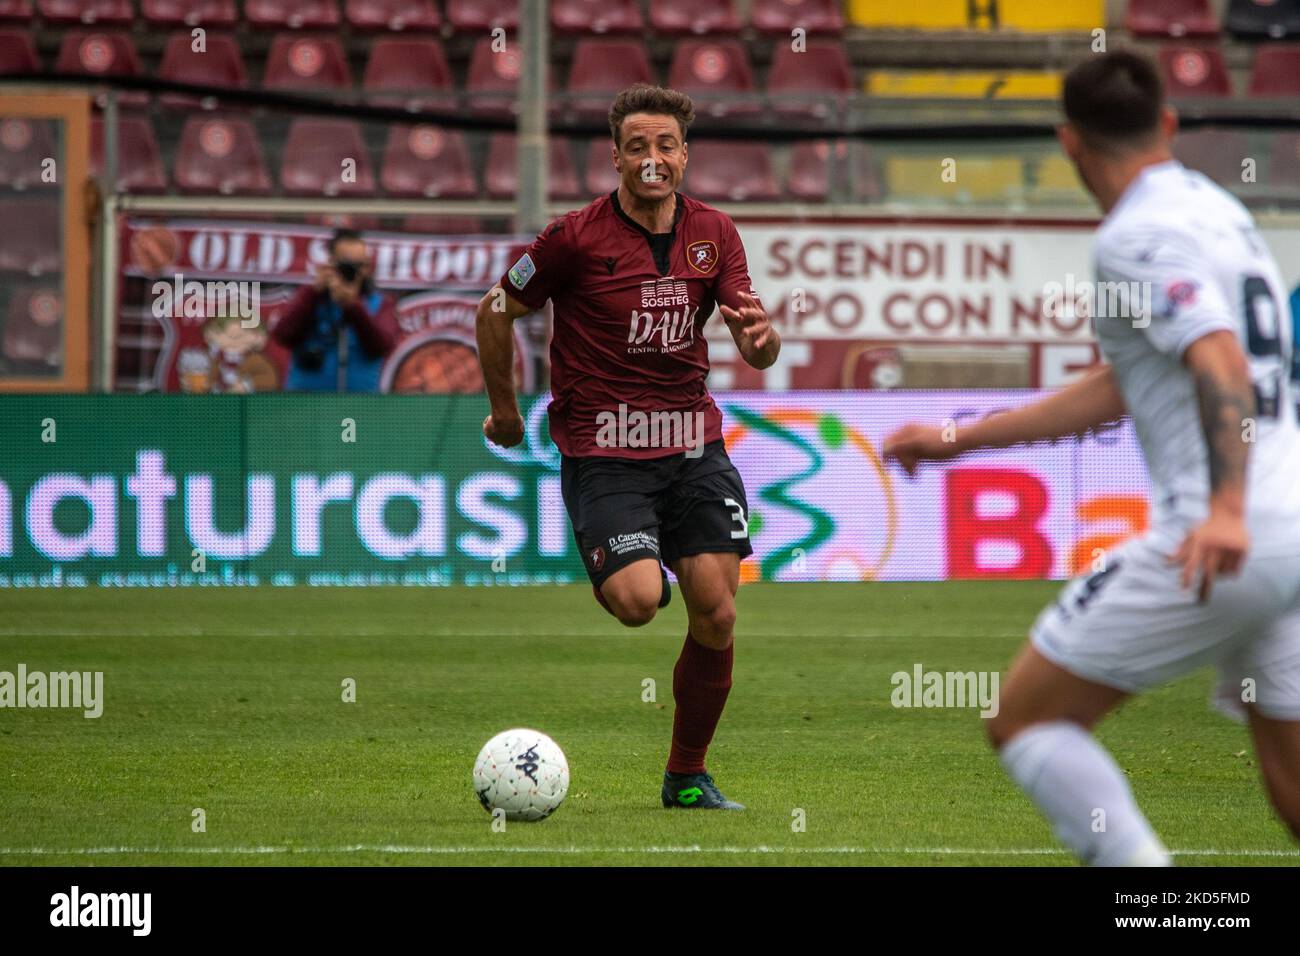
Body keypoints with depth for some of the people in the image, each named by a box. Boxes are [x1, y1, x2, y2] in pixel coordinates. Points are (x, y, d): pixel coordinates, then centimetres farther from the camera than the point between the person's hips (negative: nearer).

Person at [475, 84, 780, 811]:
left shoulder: (714, 233, 4)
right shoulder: (576, 238, -9)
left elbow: (760, 351, 3)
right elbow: (497, 310, 4)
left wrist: (761, 334, -21)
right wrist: (504, 409, 8)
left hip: (693, 444, 4)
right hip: (603, 450, -4)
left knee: (716, 615, -3)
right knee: (639, 599, -24)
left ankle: (688, 776, 16)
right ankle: (603, 566, 15)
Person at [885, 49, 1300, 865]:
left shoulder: (1140, 236, -7)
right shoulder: (1216, 209, 21)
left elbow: (1219, 362, -24)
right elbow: (1122, 390, 29)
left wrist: (1226, 508, -39)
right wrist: (961, 439, 33)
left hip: (1226, 543, -9)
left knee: (1023, 718, 1)